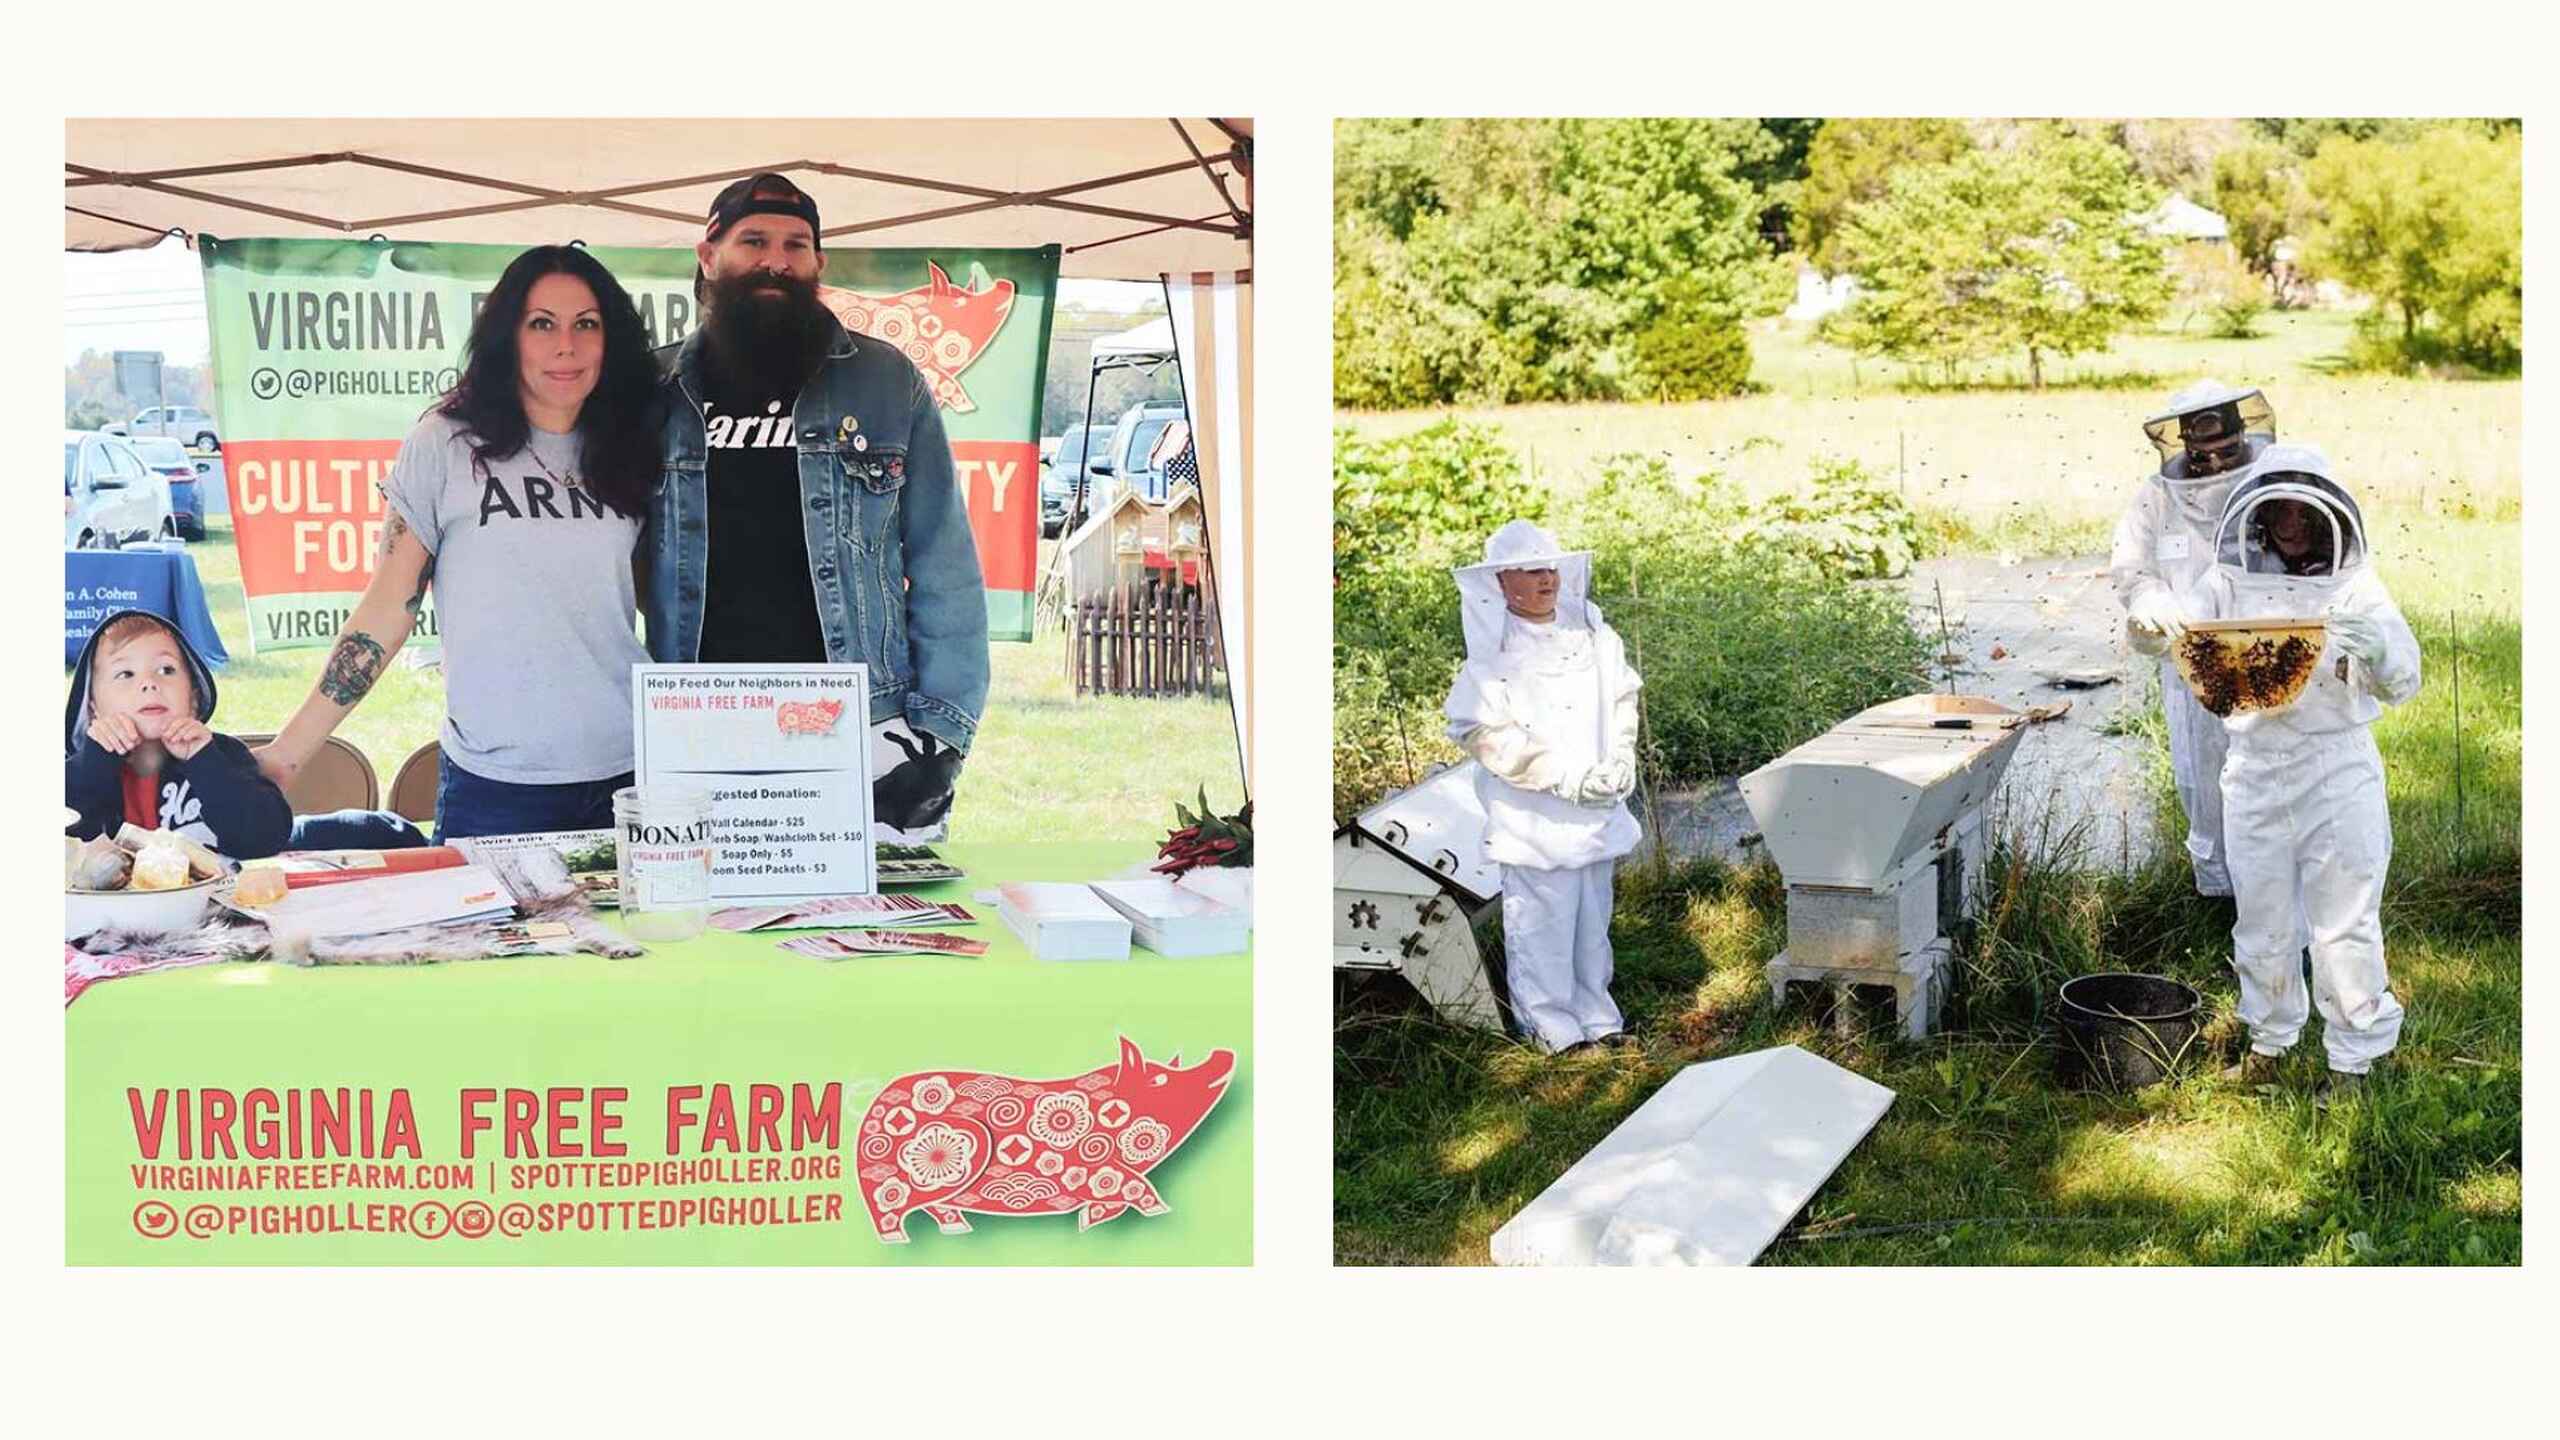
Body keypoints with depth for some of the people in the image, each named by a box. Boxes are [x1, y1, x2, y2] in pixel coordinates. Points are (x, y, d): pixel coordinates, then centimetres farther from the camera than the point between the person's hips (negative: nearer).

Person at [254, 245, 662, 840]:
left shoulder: (626, 455, 8)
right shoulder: (447, 444, -2)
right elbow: (387, 611, -2)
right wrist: (286, 752, -6)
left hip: (627, 775, 3)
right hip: (495, 787, -3)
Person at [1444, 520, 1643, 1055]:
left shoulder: (1593, 634, 4)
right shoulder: (1493, 650, -12)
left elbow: (1622, 699, 14)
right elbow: (1481, 731, -16)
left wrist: (1621, 760, -3)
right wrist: (1563, 776, -19)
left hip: (1598, 806, 6)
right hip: (1532, 813, -6)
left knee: (1593, 915, 16)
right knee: (1542, 920, -1)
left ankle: (1596, 1015, 29)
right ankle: (1551, 1023, 14)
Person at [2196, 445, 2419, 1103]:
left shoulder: (2354, 585, 0)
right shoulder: (2231, 582, 5)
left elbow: (2404, 682, -5)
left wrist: (2375, 644, -27)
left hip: (2338, 770, -2)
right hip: (2255, 770, 2)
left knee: (2344, 920, 0)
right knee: (2262, 918, 12)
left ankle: (2353, 1057, 13)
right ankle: (2268, 1039, 30)